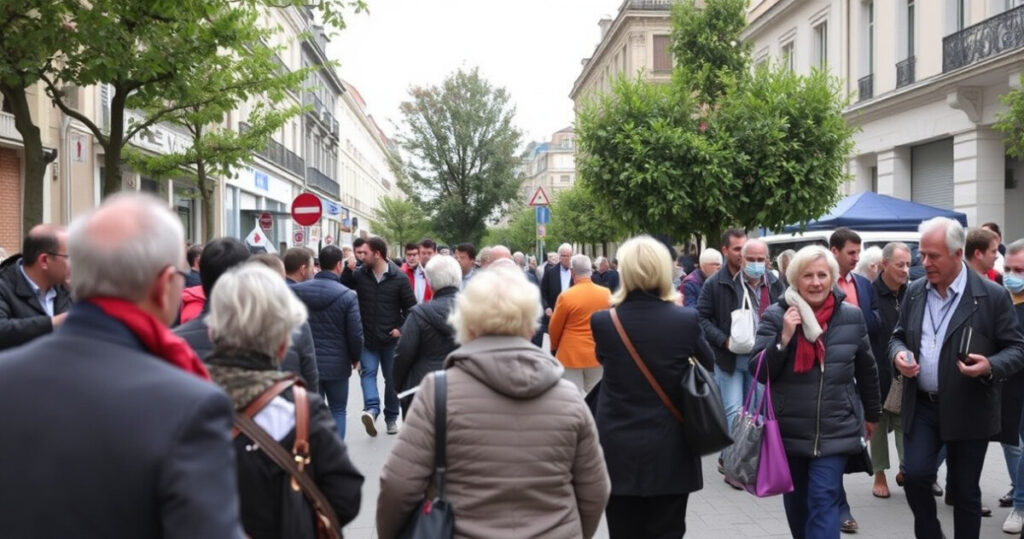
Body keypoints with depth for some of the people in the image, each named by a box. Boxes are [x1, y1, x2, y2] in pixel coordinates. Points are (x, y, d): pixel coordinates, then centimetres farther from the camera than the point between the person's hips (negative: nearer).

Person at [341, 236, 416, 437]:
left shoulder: (399, 277, -8)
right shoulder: (360, 274, -1)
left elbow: (411, 306, -2)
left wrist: (402, 329, -9)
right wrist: (348, 268, -14)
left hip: (391, 339, -1)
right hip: (367, 338, 1)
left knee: (392, 378, 9)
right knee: (368, 372, -16)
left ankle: (391, 417, 21)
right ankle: (372, 409, -28)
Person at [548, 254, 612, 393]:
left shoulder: (566, 296, -14)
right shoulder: (606, 294, -3)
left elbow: (554, 328, -3)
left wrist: (554, 347, 17)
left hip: (571, 355, -3)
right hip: (597, 354, 4)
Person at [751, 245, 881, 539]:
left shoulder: (851, 317, -1)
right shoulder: (775, 316, -6)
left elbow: (866, 370, 13)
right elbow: (759, 373, -10)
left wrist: (872, 414, 21)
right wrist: (784, 338, -23)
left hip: (835, 431, -1)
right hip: (789, 430, 1)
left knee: (824, 500, -9)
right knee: (796, 501, 16)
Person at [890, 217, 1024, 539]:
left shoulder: (992, 296, -8)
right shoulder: (915, 292, 5)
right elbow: (899, 336, 15)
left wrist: (991, 366, -26)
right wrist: (898, 354, -8)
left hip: (968, 411, -3)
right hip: (921, 406, 3)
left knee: (964, 490, 7)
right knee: (915, 476, -4)